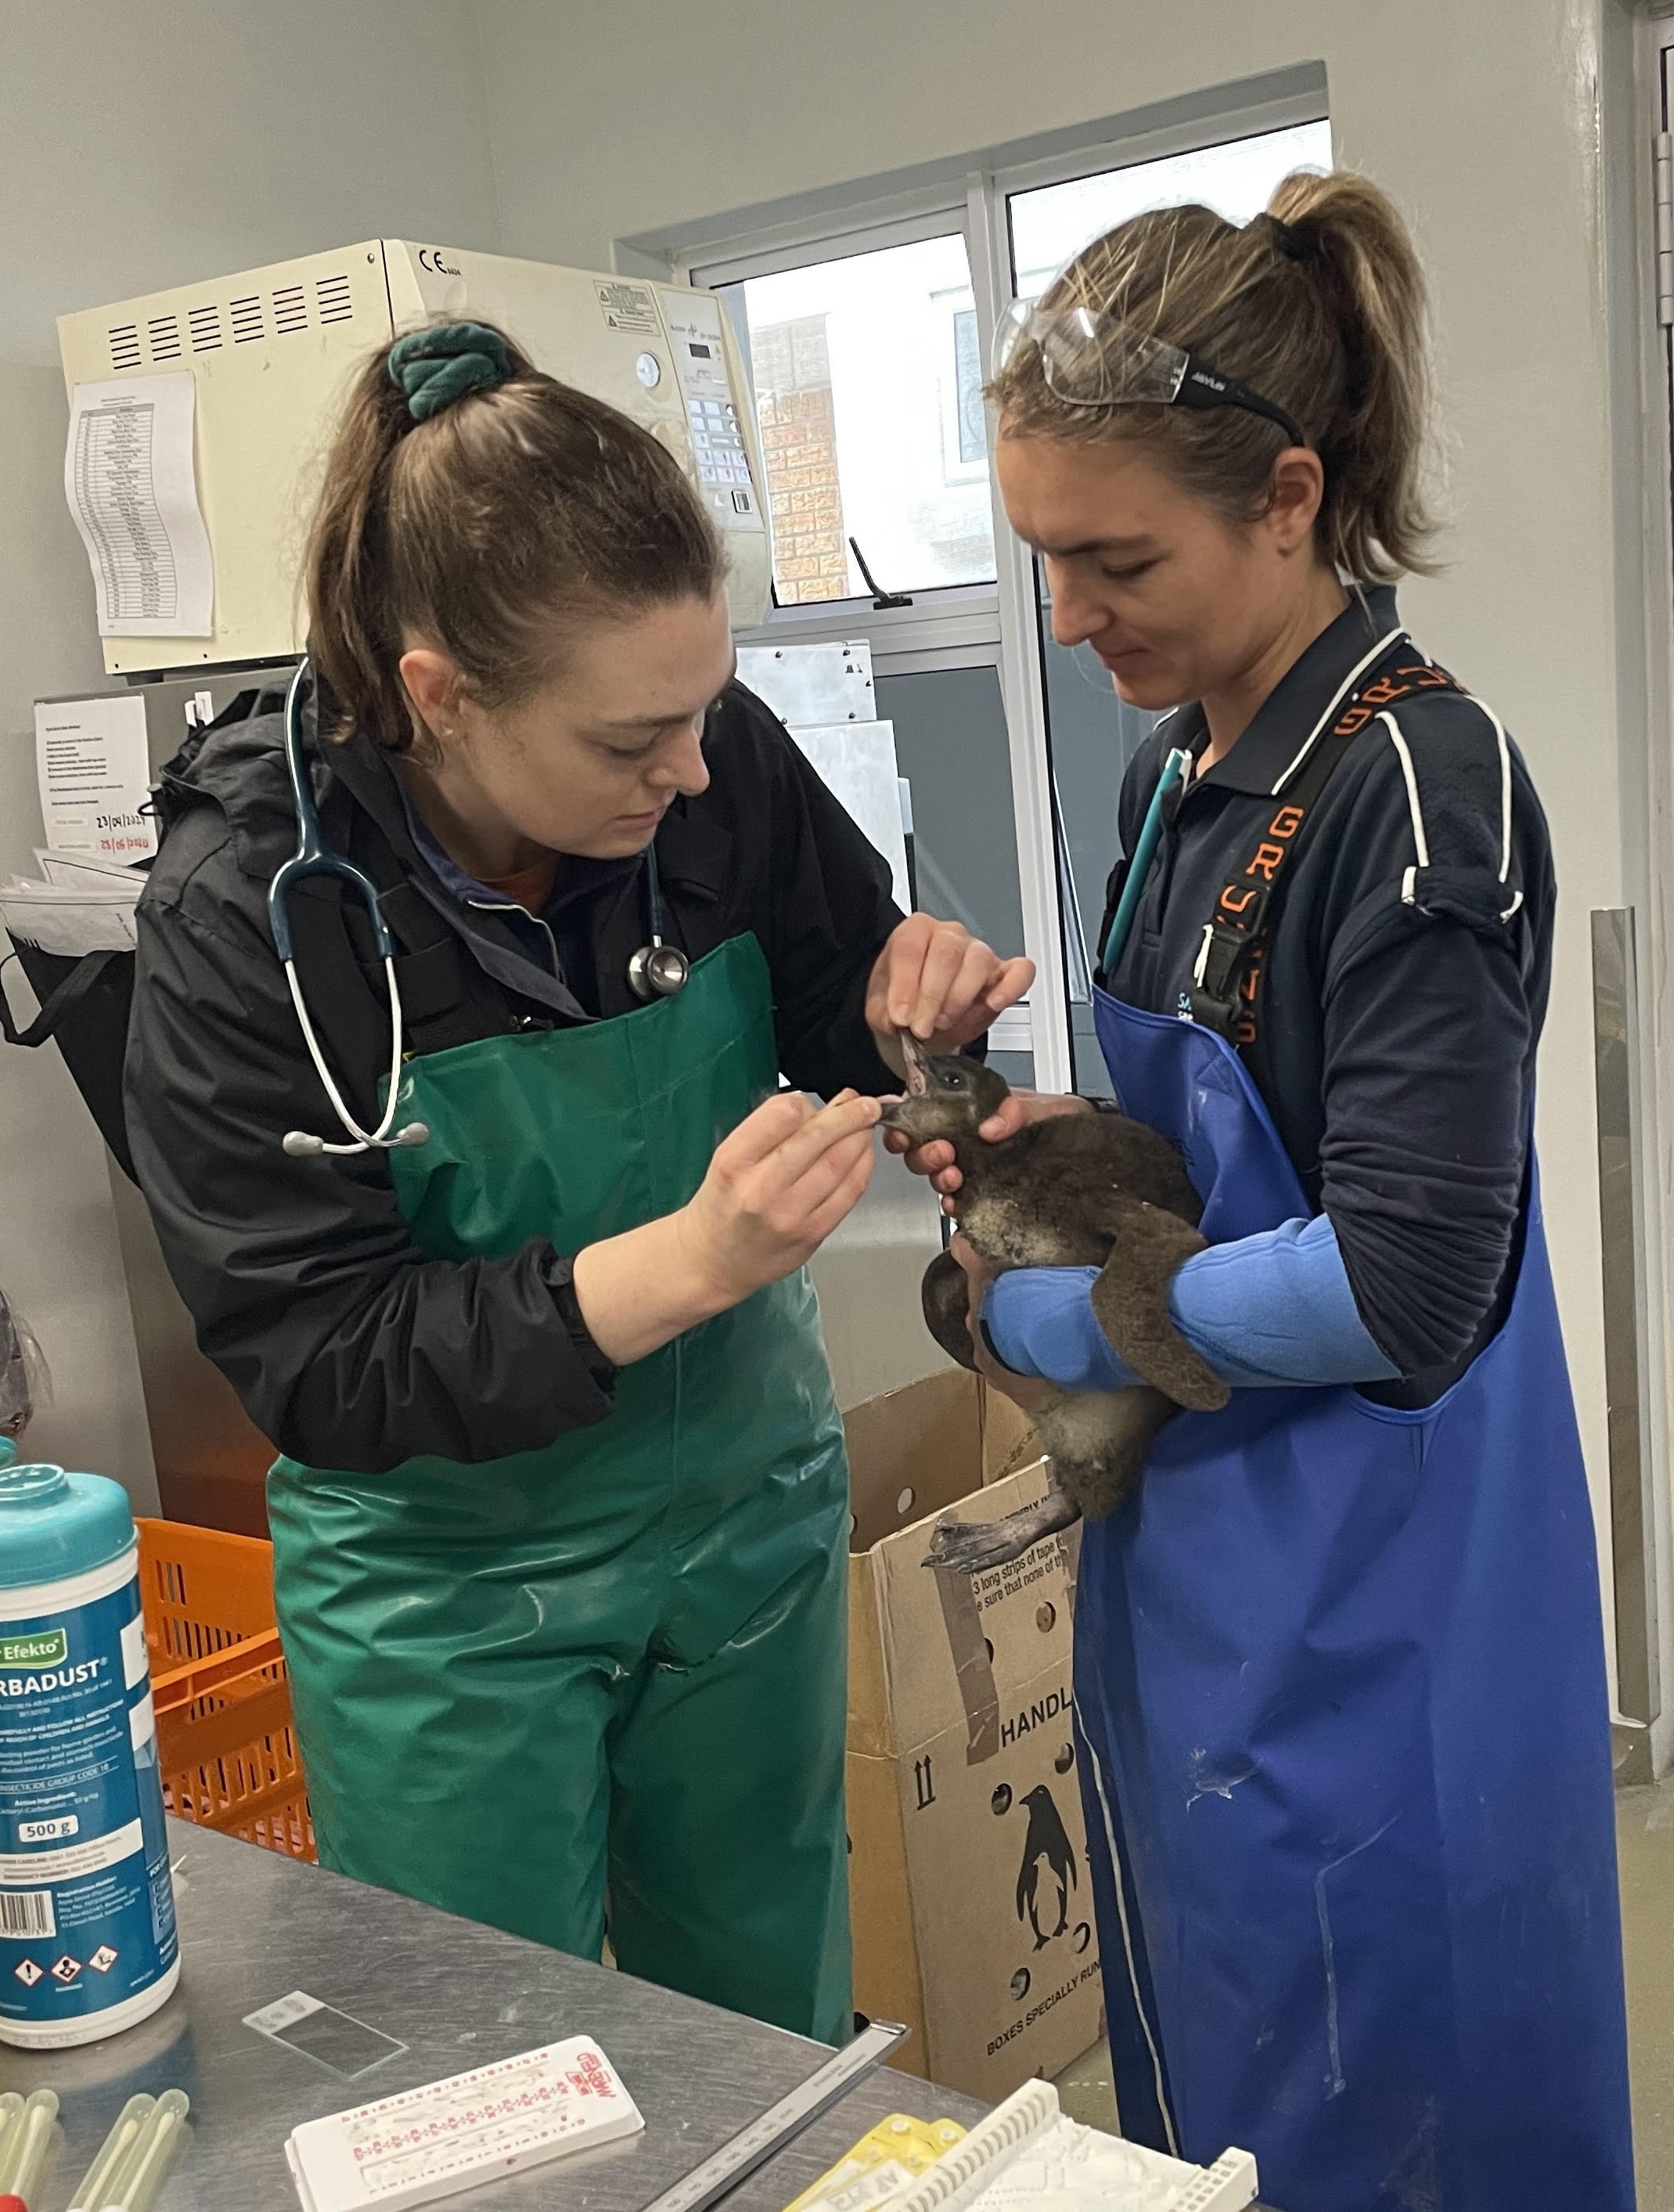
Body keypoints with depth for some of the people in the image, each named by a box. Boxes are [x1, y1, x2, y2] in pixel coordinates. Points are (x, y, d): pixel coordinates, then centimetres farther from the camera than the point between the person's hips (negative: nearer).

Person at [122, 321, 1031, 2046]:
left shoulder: (723, 768, -15)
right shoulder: (246, 914, -23)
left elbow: (835, 1026, 3)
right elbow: (311, 1362, -23)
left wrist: (910, 1020, -21)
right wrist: (677, 1265, -34)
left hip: (747, 1512, 3)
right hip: (447, 1592, -3)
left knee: (775, 2029, 23)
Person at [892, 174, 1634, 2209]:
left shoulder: (1419, 789, -20)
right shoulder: (1177, 775, 6)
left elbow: (1405, 1286, -24)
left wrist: (1048, 1324, -13)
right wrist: (1064, 1135, -2)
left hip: (1361, 1615, -8)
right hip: (1193, 1563, 8)